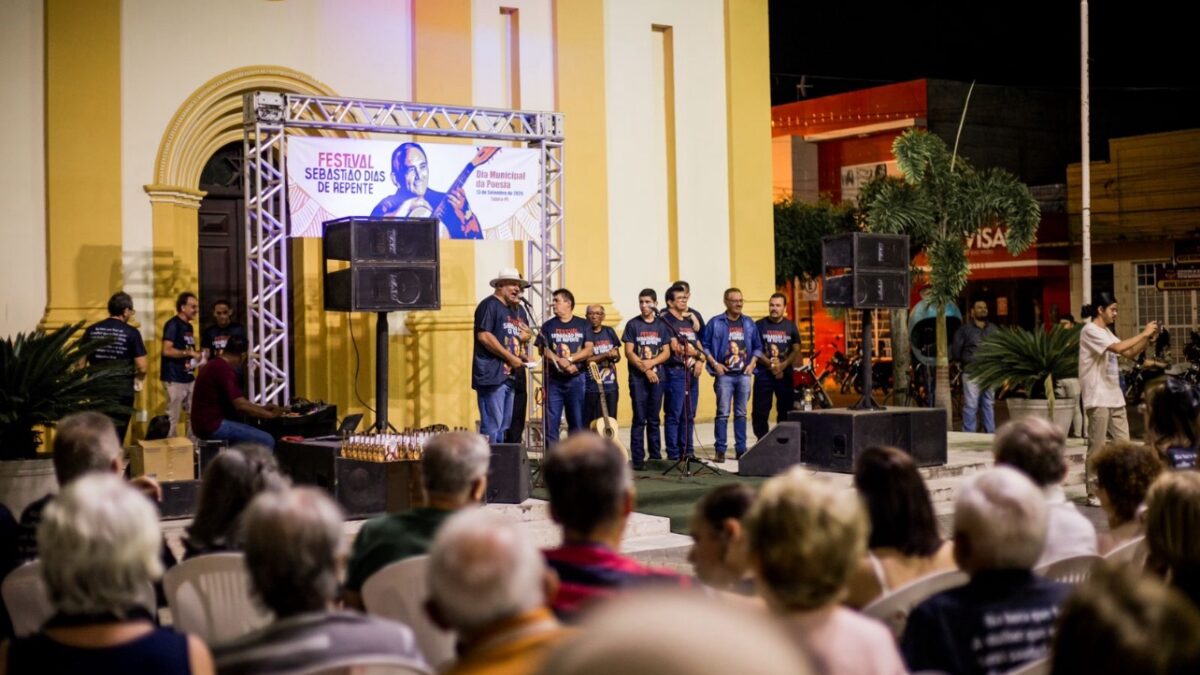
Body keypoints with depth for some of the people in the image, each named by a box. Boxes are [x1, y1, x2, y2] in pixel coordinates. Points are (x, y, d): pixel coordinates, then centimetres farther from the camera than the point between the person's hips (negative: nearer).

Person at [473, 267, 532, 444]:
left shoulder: (519, 310, 19)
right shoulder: (489, 305, -7)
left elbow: (525, 334, 30)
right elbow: (484, 336, -17)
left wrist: (525, 336, 4)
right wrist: (510, 357, -16)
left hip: (511, 374, 9)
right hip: (492, 374, -9)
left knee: (504, 425, 11)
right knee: (492, 425, -11)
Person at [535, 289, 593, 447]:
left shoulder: (583, 325, 8)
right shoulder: (548, 326, 8)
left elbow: (588, 350, 0)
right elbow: (544, 351, -3)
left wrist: (569, 359, -13)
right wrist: (564, 364, -16)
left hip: (577, 379, 0)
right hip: (554, 380, 0)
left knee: (577, 422, 3)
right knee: (551, 422, -4)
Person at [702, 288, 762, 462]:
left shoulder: (749, 323, 10)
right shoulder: (715, 323, -1)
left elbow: (758, 347, 15)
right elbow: (705, 346, 0)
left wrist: (752, 363, 2)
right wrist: (714, 364, -9)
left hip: (744, 375, 3)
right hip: (724, 375, -3)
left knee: (741, 414, 7)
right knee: (723, 413, -5)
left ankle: (741, 450, 11)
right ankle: (720, 450, -3)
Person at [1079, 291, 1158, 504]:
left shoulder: (1106, 332, 17)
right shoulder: (1090, 331, -12)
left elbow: (1130, 353, 19)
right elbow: (1119, 347, -23)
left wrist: (1148, 337, 5)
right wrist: (1143, 333, -13)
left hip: (1115, 398, 9)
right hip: (1098, 399, -9)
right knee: (1097, 447, -3)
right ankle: (1093, 493, 2)